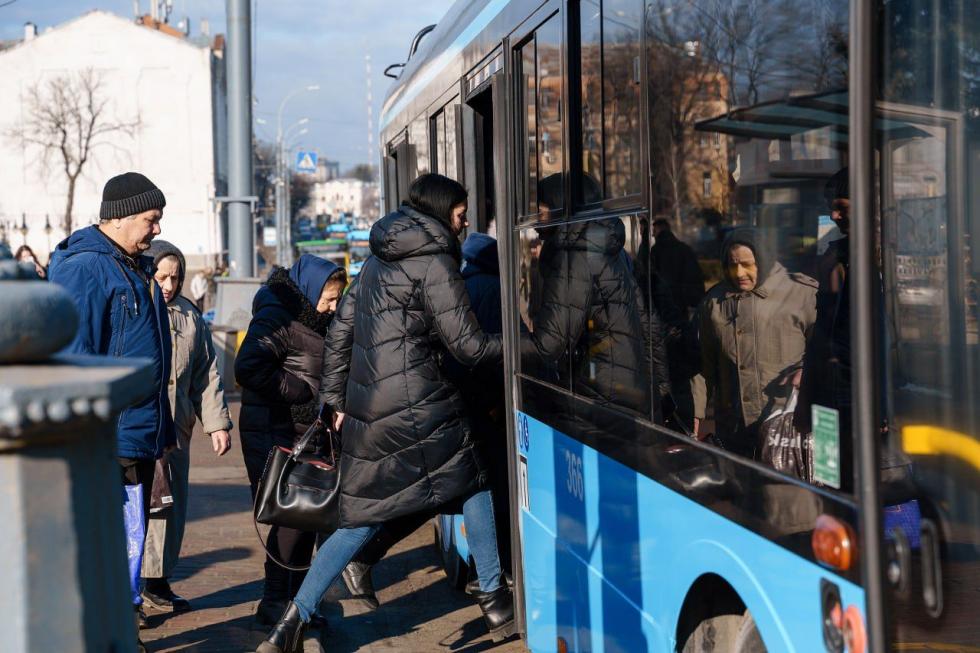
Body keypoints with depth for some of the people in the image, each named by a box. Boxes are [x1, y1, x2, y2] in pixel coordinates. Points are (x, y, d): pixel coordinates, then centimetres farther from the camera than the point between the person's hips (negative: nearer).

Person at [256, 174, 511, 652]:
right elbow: (468, 347, -9)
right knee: (472, 483, 12)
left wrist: (334, 399, 22)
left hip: (366, 409, 7)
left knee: (362, 519, 12)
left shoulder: (377, 260, 17)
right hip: (418, 409, -7)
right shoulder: (434, 263, -8)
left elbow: (340, 331, 18)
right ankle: (494, 604, 15)